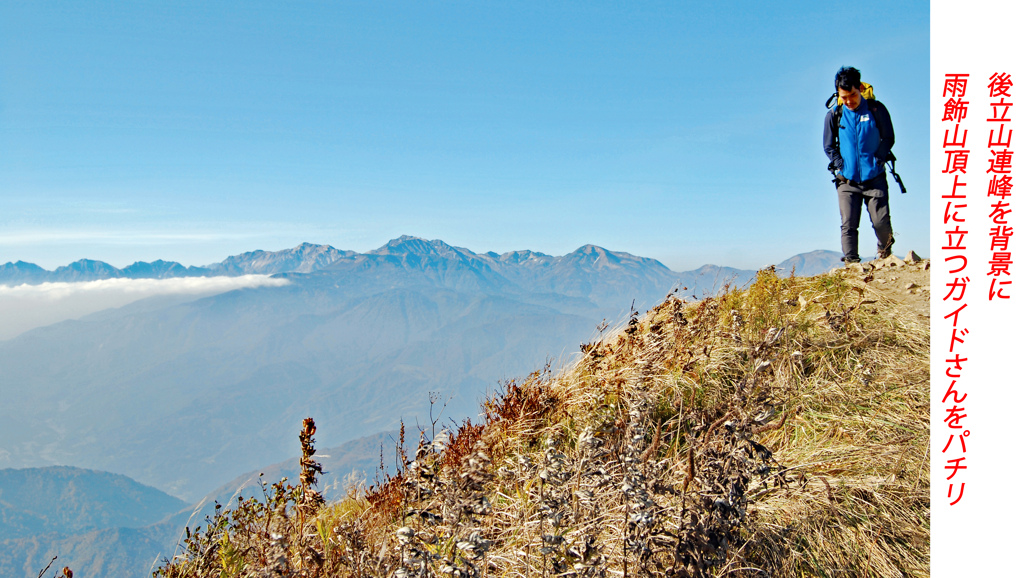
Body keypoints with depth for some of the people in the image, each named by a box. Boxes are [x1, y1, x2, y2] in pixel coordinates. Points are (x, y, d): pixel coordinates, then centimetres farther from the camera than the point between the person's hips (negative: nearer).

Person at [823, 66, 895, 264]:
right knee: (848, 225, -7)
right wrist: (839, 164, -3)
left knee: (881, 222, -1)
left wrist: (877, 159, -5)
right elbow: (829, 147, 10)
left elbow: (888, 139, 7)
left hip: (875, 178, 0)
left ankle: (885, 253, 28)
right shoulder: (834, 115, 1)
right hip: (847, 180, 1)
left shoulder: (876, 110, -1)